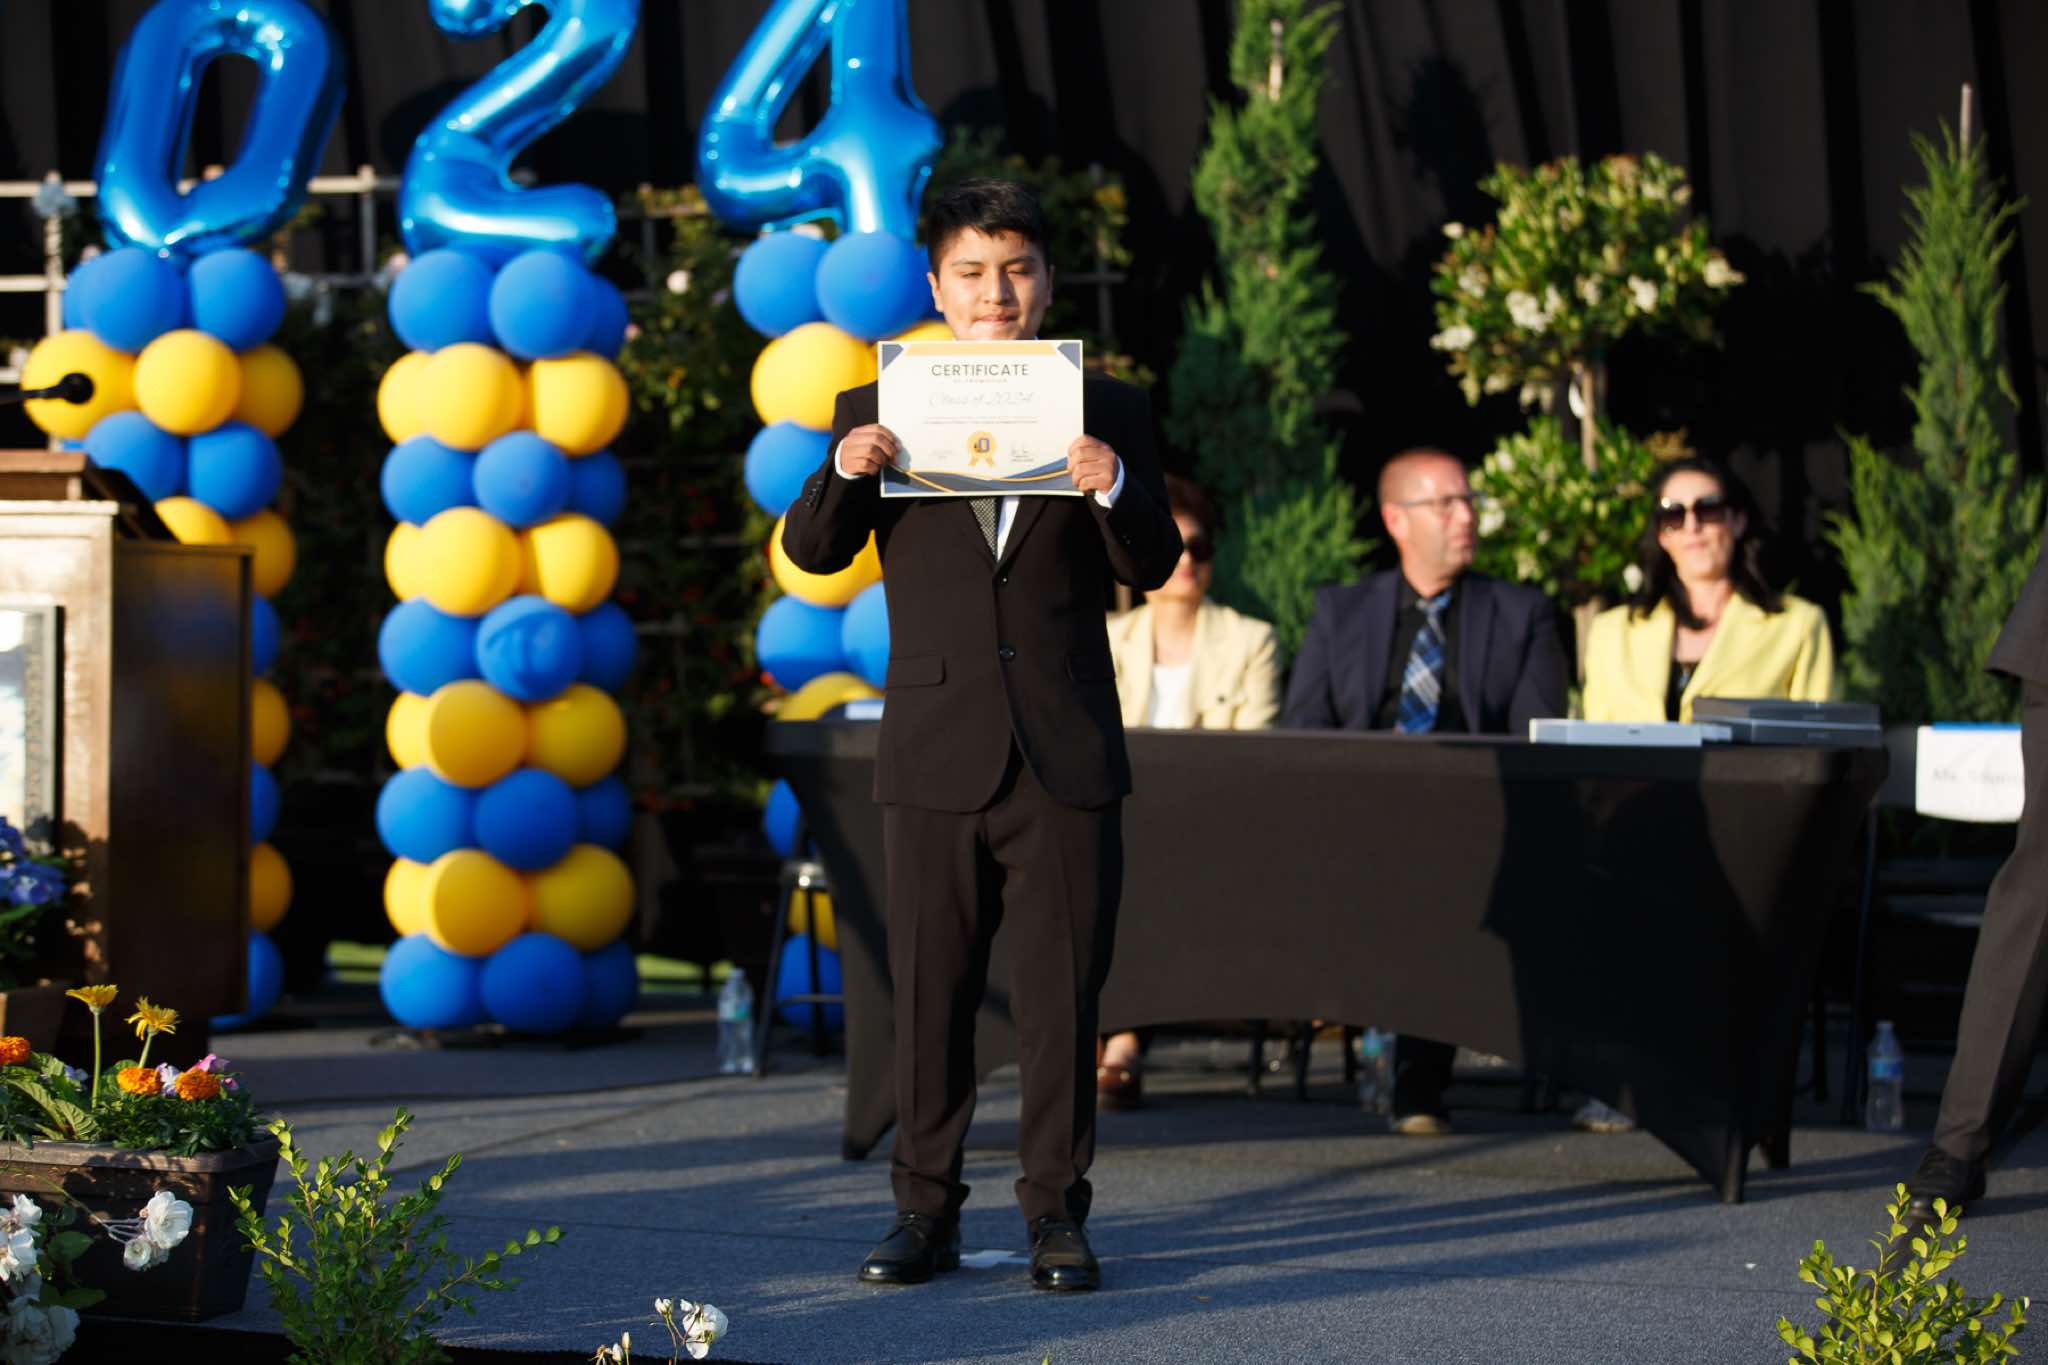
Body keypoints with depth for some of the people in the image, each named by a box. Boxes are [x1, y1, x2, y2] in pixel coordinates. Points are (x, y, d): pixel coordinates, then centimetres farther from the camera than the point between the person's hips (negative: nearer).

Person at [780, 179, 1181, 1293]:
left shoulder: (1107, 414, 6)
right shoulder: (878, 411, 6)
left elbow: (1154, 569, 2)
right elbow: (810, 553, 2)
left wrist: (1113, 489, -19)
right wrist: (843, 472, -19)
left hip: (1067, 748, 0)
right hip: (937, 748, 0)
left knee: (1061, 991, 2)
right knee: (930, 992, 5)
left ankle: (1056, 1214, 9)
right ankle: (926, 1212, 13)